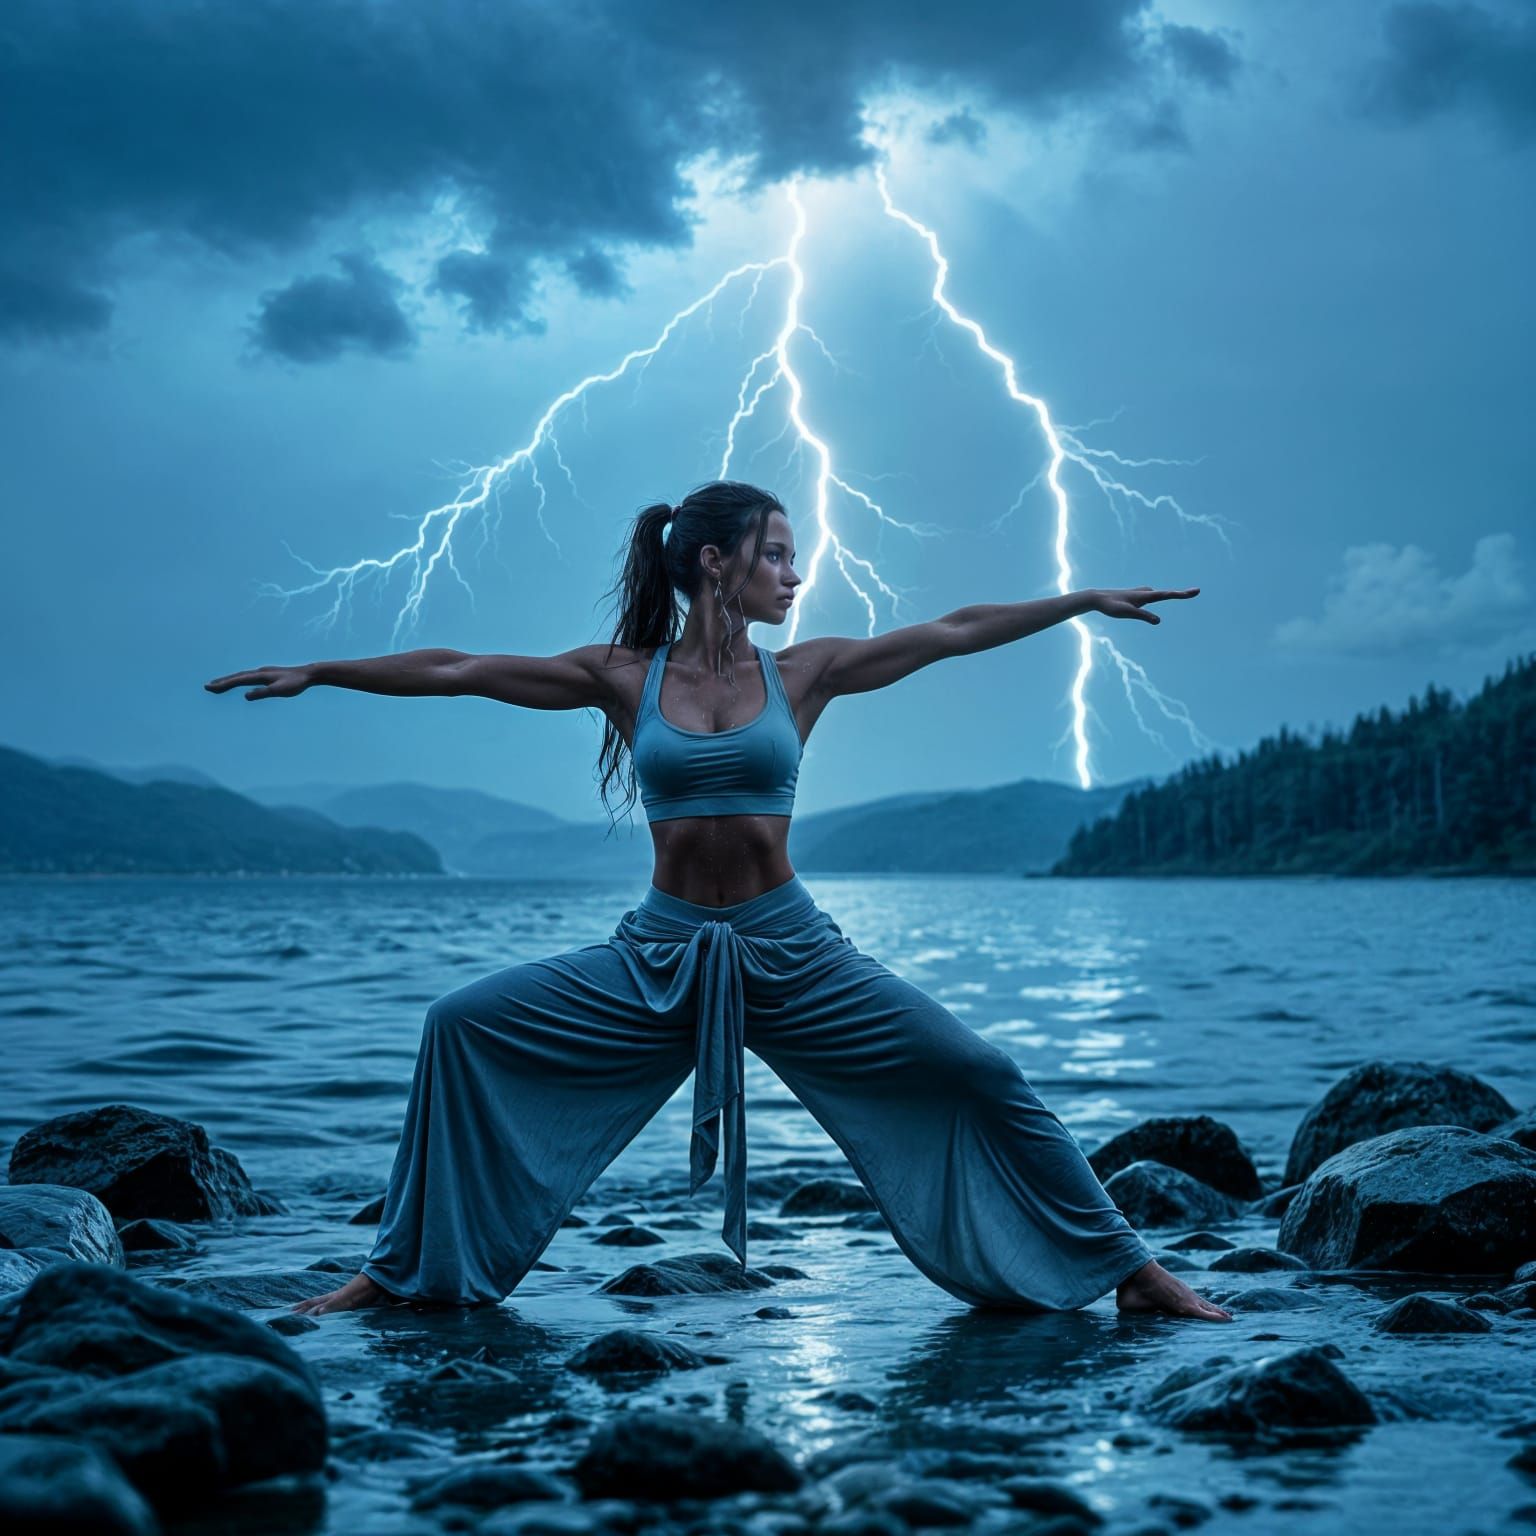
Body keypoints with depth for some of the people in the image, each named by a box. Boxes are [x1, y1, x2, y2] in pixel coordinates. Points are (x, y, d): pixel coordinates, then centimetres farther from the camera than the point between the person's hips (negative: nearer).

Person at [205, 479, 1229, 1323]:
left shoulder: (802, 673, 2)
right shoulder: (623, 676, 0)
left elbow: (954, 633, 3)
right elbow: (455, 671, -1)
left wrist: (1089, 600, 3)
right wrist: (316, 672, -3)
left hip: (792, 952, 0)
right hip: (660, 955, 0)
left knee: (979, 1077, -9)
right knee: (463, 1028, -9)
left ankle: (1127, 1268, 8)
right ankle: (405, 1272, 6)